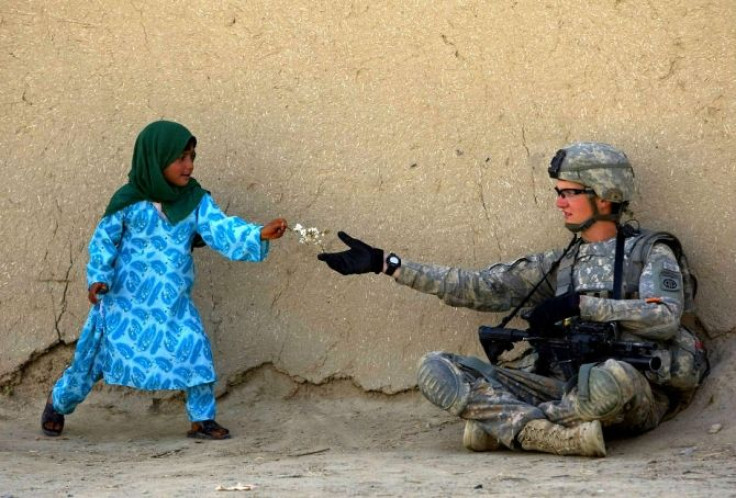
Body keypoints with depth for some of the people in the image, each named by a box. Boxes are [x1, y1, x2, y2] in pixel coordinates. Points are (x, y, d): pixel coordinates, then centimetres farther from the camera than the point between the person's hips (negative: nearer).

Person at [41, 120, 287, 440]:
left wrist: (260, 234, -35)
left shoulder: (196, 201, -6)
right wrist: (98, 277, -15)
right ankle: (59, 402, 34)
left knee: (195, 350, -12)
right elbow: (104, 239, -2)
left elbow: (222, 230, -19)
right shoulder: (128, 200, -11)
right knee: (95, 353, 9)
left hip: (173, 300, 2)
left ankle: (202, 419, 3)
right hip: (124, 295, -2)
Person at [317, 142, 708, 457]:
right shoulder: (561, 264, 21)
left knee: (614, 376, -44)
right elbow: (478, 288, 17)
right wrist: (385, 264, 13)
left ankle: (498, 424, -22)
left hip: (637, 395, -5)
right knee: (435, 369, -9)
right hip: (562, 385, 6)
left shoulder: (651, 253, 6)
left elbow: (665, 318, -13)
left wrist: (581, 304, -13)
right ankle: (567, 435, -28)